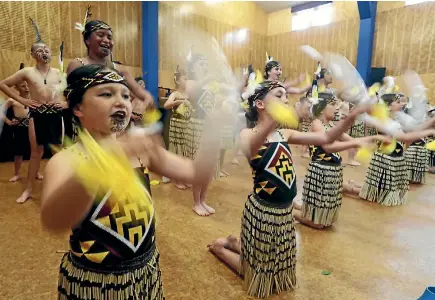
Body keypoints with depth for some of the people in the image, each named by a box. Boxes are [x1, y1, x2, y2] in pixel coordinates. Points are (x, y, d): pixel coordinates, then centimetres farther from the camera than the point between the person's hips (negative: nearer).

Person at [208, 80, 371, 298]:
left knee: (276, 269, 25)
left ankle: (234, 243, 42)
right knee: (258, 273, 14)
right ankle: (219, 247, 35)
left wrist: (352, 115, -17)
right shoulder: (248, 134, -16)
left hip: (284, 211, 7)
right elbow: (249, 149, -42)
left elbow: (326, 138, -1)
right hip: (262, 211, -6)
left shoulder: (285, 134, 4)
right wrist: (274, 118, -60)